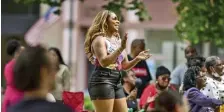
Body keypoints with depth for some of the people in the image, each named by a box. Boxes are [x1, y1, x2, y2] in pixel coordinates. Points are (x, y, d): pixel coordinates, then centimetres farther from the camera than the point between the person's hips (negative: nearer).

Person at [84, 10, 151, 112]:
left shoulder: (118, 40, 18)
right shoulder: (99, 39, -6)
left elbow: (124, 66, 20)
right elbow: (104, 62, -20)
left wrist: (137, 58, 3)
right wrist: (121, 48, -26)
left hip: (117, 82, 9)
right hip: (102, 81, -8)